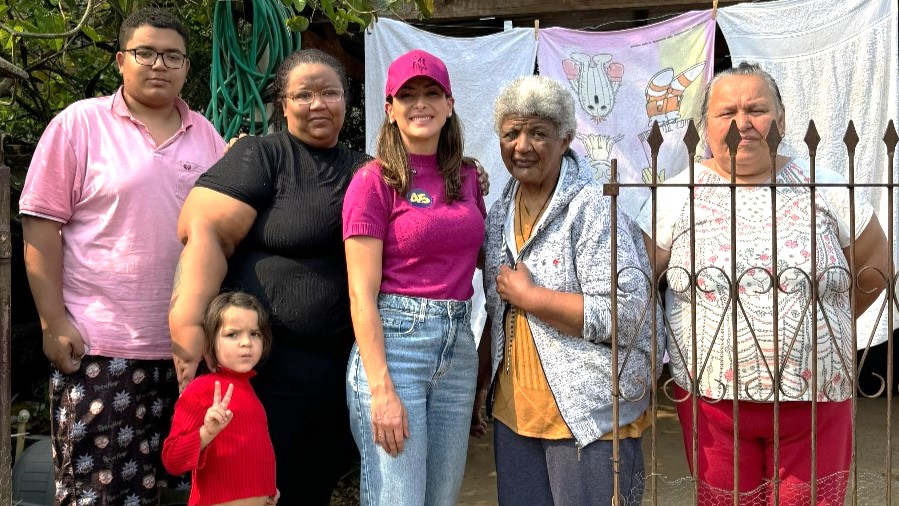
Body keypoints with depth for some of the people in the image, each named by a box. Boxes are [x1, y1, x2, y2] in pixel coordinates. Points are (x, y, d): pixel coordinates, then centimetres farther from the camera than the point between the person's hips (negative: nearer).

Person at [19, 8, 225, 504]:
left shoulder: (205, 135, 11)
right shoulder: (79, 123, -1)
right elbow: (41, 225, -3)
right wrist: (53, 321, -9)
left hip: (188, 346, 4)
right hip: (98, 347, -4)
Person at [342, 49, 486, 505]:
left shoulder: (467, 178, 11)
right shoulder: (374, 180, -5)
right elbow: (362, 294, -11)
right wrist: (381, 390, -16)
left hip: (458, 346, 6)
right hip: (391, 343, -6)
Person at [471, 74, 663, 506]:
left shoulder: (592, 208, -13)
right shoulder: (500, 214, 8)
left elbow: (624, 314, -23)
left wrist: (527, 295, -17)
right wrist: (478, 390, 17)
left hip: (589, 417, -6)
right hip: (513, 413, 7)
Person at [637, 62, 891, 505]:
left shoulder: (824, 190, 2)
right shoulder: (678, 196, 0)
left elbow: (874, 266, 13)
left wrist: (824, 325, 11)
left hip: (817, 400, 1)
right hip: (712, 398, 0)